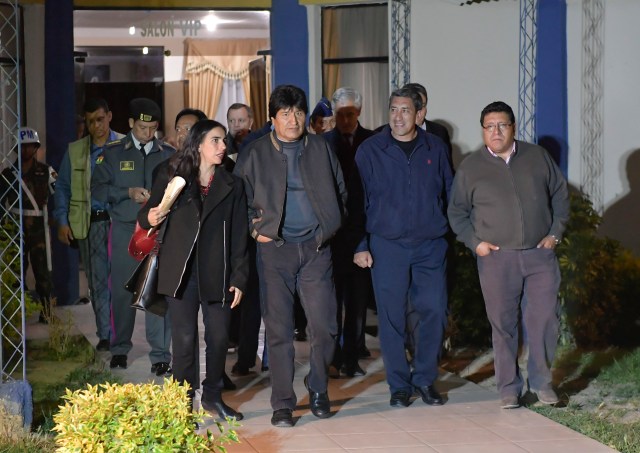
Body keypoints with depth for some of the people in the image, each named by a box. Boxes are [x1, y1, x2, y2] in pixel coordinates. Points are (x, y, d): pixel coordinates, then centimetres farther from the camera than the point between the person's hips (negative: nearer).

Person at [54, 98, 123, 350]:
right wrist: (62, 222, 3)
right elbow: (62, 188, 13)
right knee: (97, 281, 3)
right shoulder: (75, 151, 11)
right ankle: (104, 334, 8)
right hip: (89, 223, 2)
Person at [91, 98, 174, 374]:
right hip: (124, 229, 0)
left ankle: (160, 355, -3)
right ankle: (119, 349, 20)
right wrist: (128, 193, -12)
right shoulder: (113, 152, 4)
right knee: (122, 291, 4)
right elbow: (98, 188, 1)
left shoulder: (168, 154, 7)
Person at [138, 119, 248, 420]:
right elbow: (147, 214, 10)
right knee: (184, 339, -4)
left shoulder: (232, 186, 10)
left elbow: (239, 237, 7)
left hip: (217, 274, 2)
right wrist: (149, 218, -15)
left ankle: (213, 395, 23)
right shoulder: (170, 177, 5)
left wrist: (239, 279, 1)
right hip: (180, 271, -2)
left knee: (219, 338, 4)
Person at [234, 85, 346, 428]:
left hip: (316, 248, 1)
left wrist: (331, 225, 8)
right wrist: (255, 229, -1)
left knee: (324, 325, -1)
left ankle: (317, 388, 23)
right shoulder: (256, 154, 3)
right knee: (278, 329, -1)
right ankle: (283, 404, 8)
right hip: (275, 248, -1)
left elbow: (340, 190, 18)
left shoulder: (320, 148, 8)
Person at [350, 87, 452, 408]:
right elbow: (357, 200, 2)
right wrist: (360, 245, -3)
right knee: (391, 316, 0)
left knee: (434, 312, -1)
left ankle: (425, 379, 15)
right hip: (386, 246, -2)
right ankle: (399, 385, 11)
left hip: (430, 245, 2)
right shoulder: (370, 150, 1)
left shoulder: (435, 149, 7)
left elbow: (449, 194, 14)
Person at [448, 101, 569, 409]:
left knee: (544, 319, -3)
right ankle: (508, 387, 12)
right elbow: (457, 212, 10)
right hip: (496, 257, -1)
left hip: (540, 254, 1)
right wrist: (474, 242, -2)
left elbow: (560, 195, 13)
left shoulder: (538, 157, 6)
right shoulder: (470, 168, 4)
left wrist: (555, 232, 4)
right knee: (503, 324, 2)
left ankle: (541, 381, 12)